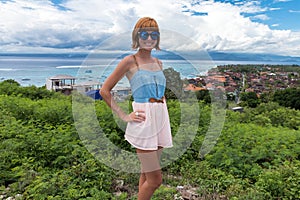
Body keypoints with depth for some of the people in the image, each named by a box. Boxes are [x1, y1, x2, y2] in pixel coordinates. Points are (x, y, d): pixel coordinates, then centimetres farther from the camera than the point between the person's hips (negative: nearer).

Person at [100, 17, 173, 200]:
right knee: (155, 179, -2)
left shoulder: (158, 62, 13)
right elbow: (104, 90, -5)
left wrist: (164, 113, 12)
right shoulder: (129, 61, -5)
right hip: (143, 123, -6)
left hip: (161, 121, 6)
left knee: (147, 174, 17)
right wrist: (124, 116, -8)